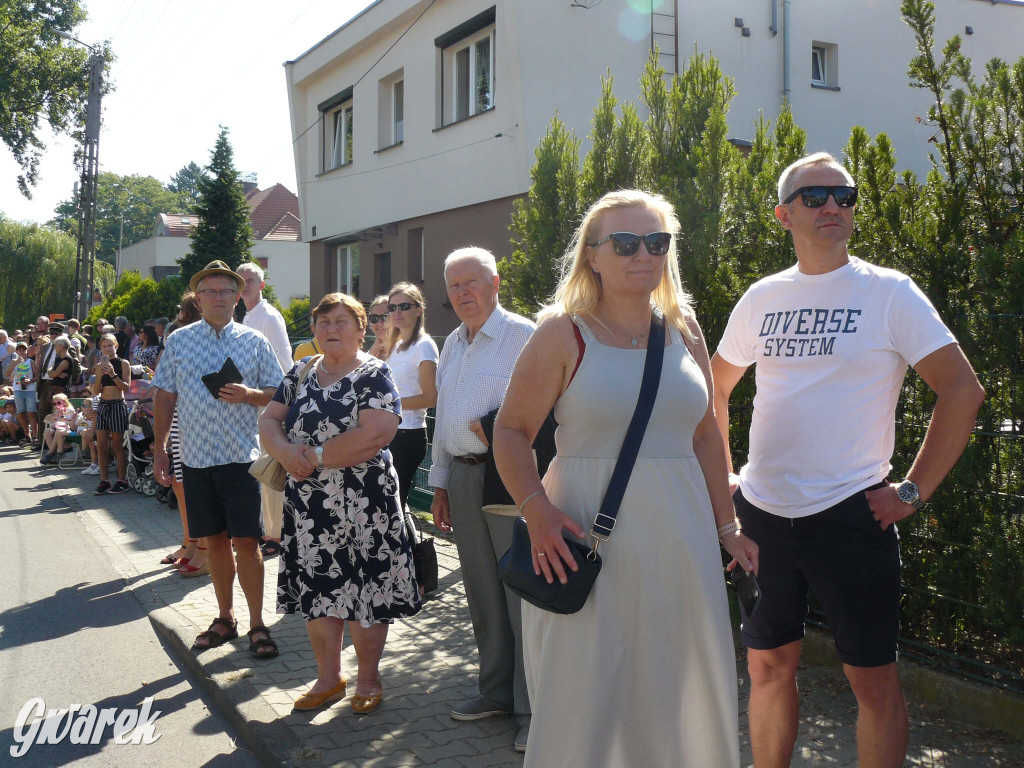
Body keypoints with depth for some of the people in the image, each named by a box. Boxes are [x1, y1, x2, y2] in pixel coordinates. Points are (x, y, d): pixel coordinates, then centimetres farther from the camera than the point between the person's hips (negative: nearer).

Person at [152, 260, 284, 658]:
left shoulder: (255, 341, 4)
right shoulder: (178, 341, 7)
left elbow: (277, 394, 5)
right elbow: (164, 396, 9)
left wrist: (249, 394, -15)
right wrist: (159, 448, 5)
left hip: (241, 456, -2)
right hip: (196, 456, 2)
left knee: (246, 542, -3)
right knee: (215, 541, 11)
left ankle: (257, 625, 9)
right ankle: (225, 618, 25)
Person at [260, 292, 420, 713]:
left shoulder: (374, 375, -7)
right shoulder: (301, 373, 12)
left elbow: (375, 435, -19)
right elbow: (269, 420, 8)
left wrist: (316, 456, -17)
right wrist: (286, 451, -13)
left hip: (362, 505, -5)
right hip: (308, 504, 5)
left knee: (364, 589, 2)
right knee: (316, 589, 11)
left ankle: (368, 679, 19)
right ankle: (328, 678, 27)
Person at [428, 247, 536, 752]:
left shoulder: (523, 336, -6)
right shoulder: (452, 345, 17)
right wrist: (440, 483, 20)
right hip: (462, 475, 7)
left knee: (522, 592, -3)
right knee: (481, 591, 14)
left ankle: (533, 707, 7)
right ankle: (496, 691, 28)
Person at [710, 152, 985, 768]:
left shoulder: (889, 292, -4)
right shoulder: (763, 298, 8)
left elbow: (964, 390, -8)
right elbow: (716, 388, 21)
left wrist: (913, 491, -11)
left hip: (850, 513, -4)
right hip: (761, 511, 4)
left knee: (873, 677, 4)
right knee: (769, 666, 14)